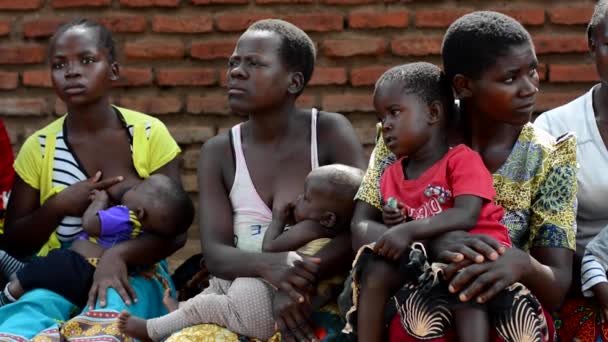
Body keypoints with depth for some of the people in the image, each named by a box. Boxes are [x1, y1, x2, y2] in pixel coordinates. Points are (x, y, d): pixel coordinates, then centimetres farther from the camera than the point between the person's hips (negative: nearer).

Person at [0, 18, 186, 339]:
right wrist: (59, 206, -11)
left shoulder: (149, 134, -1)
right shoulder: (38, 148, 5)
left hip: (133, 275, -1)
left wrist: (118, 255, -25)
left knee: (109, 310, -37)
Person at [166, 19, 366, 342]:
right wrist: (267, 264, -29)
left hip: (323, 307, -2)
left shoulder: (331, 133, -4)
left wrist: (299, 281, -28)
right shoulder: (218, 153, 3)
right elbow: (214, 252, -7)